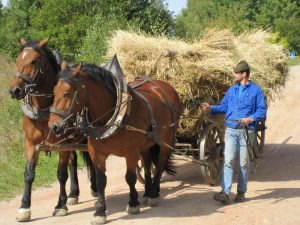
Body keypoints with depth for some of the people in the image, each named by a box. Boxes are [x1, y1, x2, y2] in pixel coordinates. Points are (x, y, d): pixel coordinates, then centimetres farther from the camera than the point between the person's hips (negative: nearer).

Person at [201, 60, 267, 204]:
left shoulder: (255, 90, 0)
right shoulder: (232, 90, 15)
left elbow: (262, 110, -4)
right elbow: (224, 106, 18)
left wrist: (251, 119, -19)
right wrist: (211, 109, 2)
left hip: (247, 131, -3)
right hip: (231, 130, 3)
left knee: (244, 163, 5)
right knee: (228, 161, -7)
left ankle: (241, 192, 15)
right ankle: (225, 193, -13)